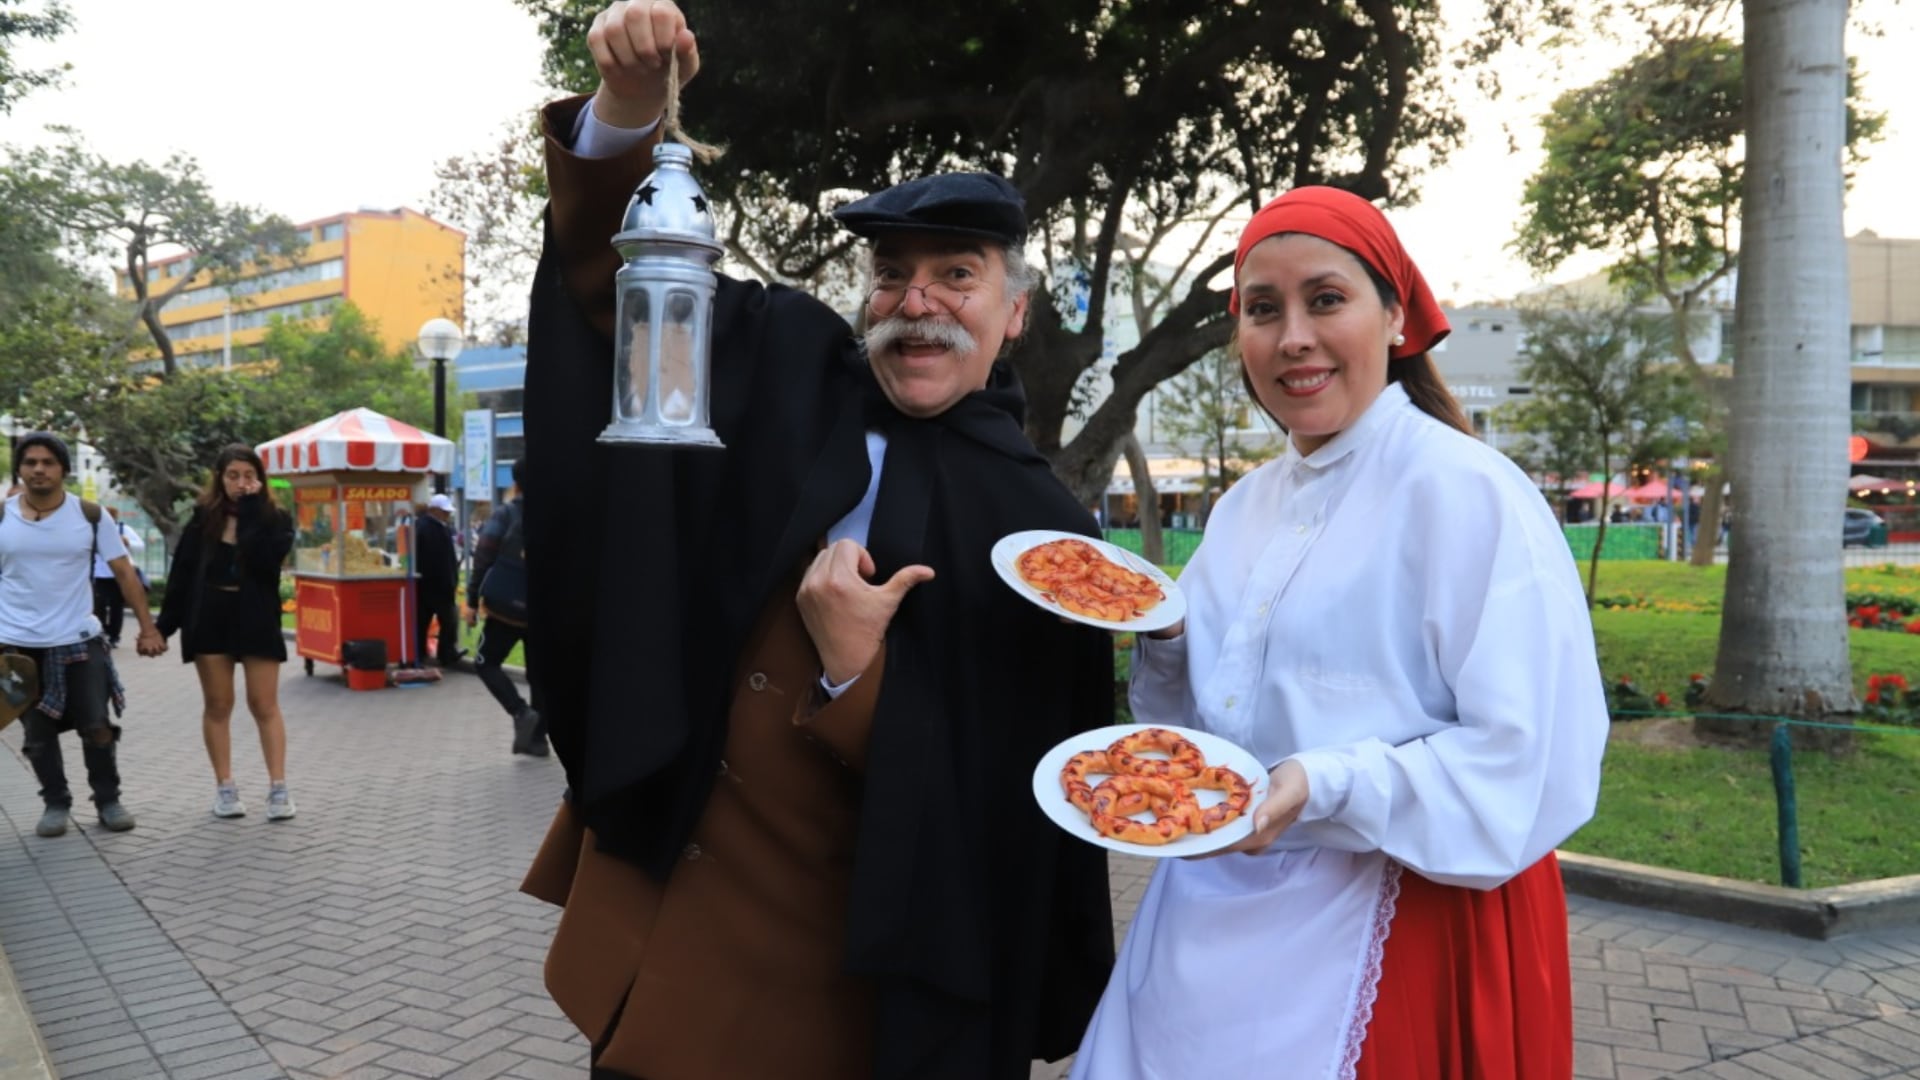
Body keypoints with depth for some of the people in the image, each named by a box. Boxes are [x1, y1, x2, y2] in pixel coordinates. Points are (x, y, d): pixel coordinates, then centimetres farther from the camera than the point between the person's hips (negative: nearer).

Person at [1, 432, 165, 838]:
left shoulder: (90, 515, -3)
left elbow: (124, 572, 0)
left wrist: (147, 627, -4)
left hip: (79, 641, 0)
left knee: (97, 727, 3)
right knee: (38, 734, 8)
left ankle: (108, 801, 19)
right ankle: (56, 803, 24)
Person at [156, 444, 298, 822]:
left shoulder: (274, 518, -2)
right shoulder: (203, 518, 3)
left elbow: (265, 560, -21)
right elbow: (182, 573, 4)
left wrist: (252, 509, -18)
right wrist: (165, 623, 1)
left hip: (256, 619, -2)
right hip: (209, 619, 2)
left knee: (264, 704, -1)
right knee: (217, 705, 6)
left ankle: (278, 787, 0)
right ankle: (225, 787, 14)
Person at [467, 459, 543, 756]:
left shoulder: (505, 514, -6)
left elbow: (483, 559, -8)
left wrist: (472, 601, -2)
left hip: (507, 607, -3)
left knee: (486, 663, 9)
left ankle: (521, 712, -12)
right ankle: (537, 737, 10)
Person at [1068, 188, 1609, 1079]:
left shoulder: (1466, 495, -15)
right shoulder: (1245, 508, 8)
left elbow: (1534, 767, -19)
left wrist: (1327, 787, -28)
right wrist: (1164, 642, -3)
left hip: (1393, 939, -7)